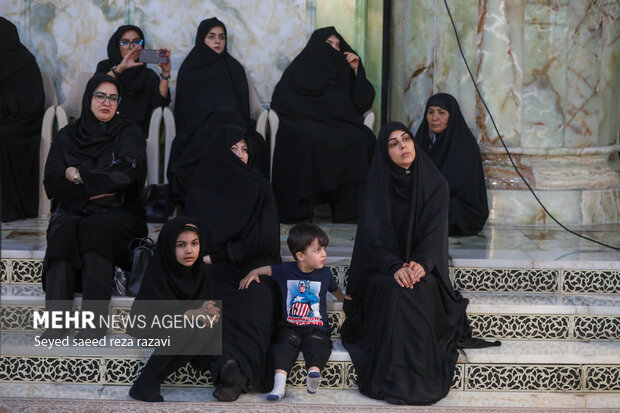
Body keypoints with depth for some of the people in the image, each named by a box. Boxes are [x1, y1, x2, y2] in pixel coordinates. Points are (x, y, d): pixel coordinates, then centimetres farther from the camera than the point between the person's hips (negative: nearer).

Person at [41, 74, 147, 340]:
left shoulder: (128, 133, 8)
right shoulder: (66, 137, 14)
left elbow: (127, 172, -13)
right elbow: (52, 186, 3)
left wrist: (79, 176, -8)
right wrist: (93, 189, -9)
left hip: (119, 214, -2)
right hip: (74, 211, 2)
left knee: (96, 229, -34)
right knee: (62, 230, -32)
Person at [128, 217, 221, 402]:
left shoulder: (201, 270, -9)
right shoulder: (156, 272, -24)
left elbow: (206, 302, -14)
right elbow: (165, 310, -33)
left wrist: (210, 314, -39)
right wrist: (196, 313, -51)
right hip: (147, 324, -5)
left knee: (207, 329, -26)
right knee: (182, 329, -34)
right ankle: (144, 385, -24)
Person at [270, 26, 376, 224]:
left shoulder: (342, 71, 21)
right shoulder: (298, 70, 11)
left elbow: (364, 103, 12)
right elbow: (279, 101, 0)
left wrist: (357, 71, 4)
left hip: (338, 127, 3)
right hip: (304, 125, -3)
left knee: (362, 138, -29)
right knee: (308, 140, -38)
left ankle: (349, 207, -27)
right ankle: (296, 209, -34)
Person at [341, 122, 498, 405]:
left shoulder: (434, 184, 2)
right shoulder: (378, 185, 0)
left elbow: (435, 231, -6)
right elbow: (376, 234, -9)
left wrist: (421, 263, -27)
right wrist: (395, 267, -28)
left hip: (423, 267, 1)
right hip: (384, 267, 0)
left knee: (418, 292, -33)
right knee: (394, 291, -34)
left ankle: (419, 378, -27)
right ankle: (390, 379, -29)